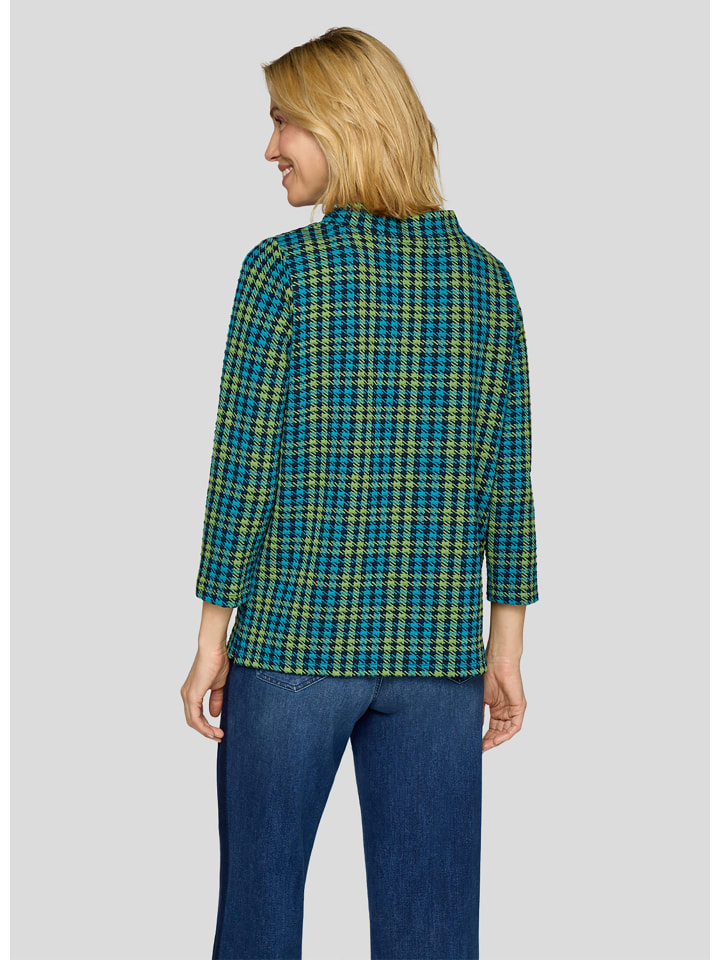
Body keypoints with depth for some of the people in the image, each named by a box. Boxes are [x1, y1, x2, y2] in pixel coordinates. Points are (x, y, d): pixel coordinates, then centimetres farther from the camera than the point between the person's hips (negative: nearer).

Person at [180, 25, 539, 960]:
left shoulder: (284, 270, -9)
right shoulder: (486, 277, 3)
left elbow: (244, 470, -9)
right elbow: (509, 483, 4)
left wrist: (213, 639, 0)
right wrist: (506, 647, 11)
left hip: (293, 639, -3)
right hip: (441, 650, 3)